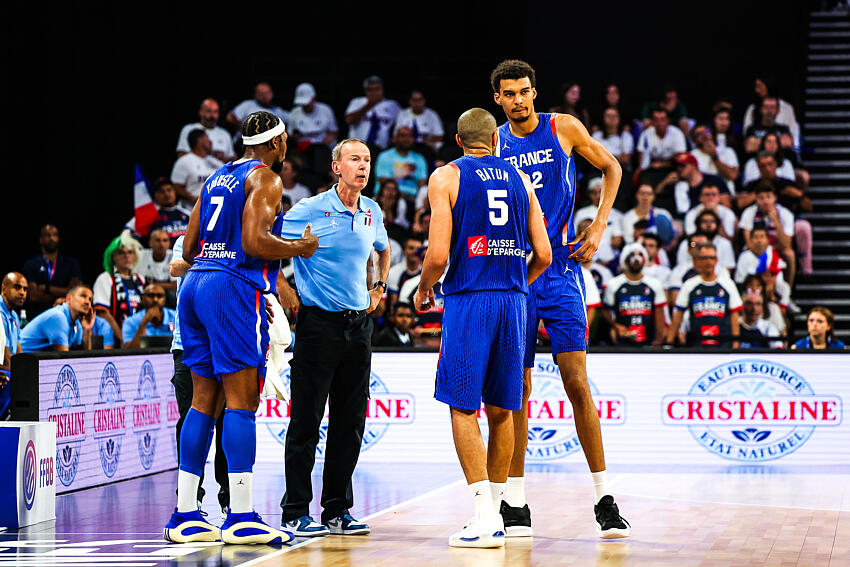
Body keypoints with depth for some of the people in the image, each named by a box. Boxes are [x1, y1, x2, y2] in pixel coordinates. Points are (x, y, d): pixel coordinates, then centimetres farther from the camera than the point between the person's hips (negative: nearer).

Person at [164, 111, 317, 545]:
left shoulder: (217, 178, 22)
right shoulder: (265, 178, -3)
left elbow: (188, 249, 21)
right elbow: (255, 241, -17)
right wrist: (300, 248, -1)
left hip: (195, 283, 9)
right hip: (235, 288, -9)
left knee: (204, 400, 9)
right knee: (242, 400, -8)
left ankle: (185, 516, 8)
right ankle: (241, 517, -11)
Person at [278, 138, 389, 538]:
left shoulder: (372, 212, 9)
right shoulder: (309, 211, -8)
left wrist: (378, 289, 22)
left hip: (359, 323, 6)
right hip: (319, 322, -6)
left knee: (351, 422, 7)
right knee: (306, 420, -4)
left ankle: (337, 511, 15)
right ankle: (295, 512, 2)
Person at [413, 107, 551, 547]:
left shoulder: (446, 177, -1)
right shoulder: (520, 179, 12)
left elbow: (438, 254, -10)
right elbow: (543, 255, 8)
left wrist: (423, 289, 9)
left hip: (468, 300, -4)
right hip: (513, 300, 4)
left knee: (462, 408, 0)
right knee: (500, 409, 11)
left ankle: (483, 514, -9)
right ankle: (494, 513, 16)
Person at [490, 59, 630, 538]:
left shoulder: (564, 128, 0)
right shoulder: (494, 144, 6)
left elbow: (611, 167, 12)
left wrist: (599, 227, 1)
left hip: (560, 269, -2)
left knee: (577, 381, -9)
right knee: (517, 387, 4)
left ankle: (605, 499, -4)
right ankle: (515, 504, 11)